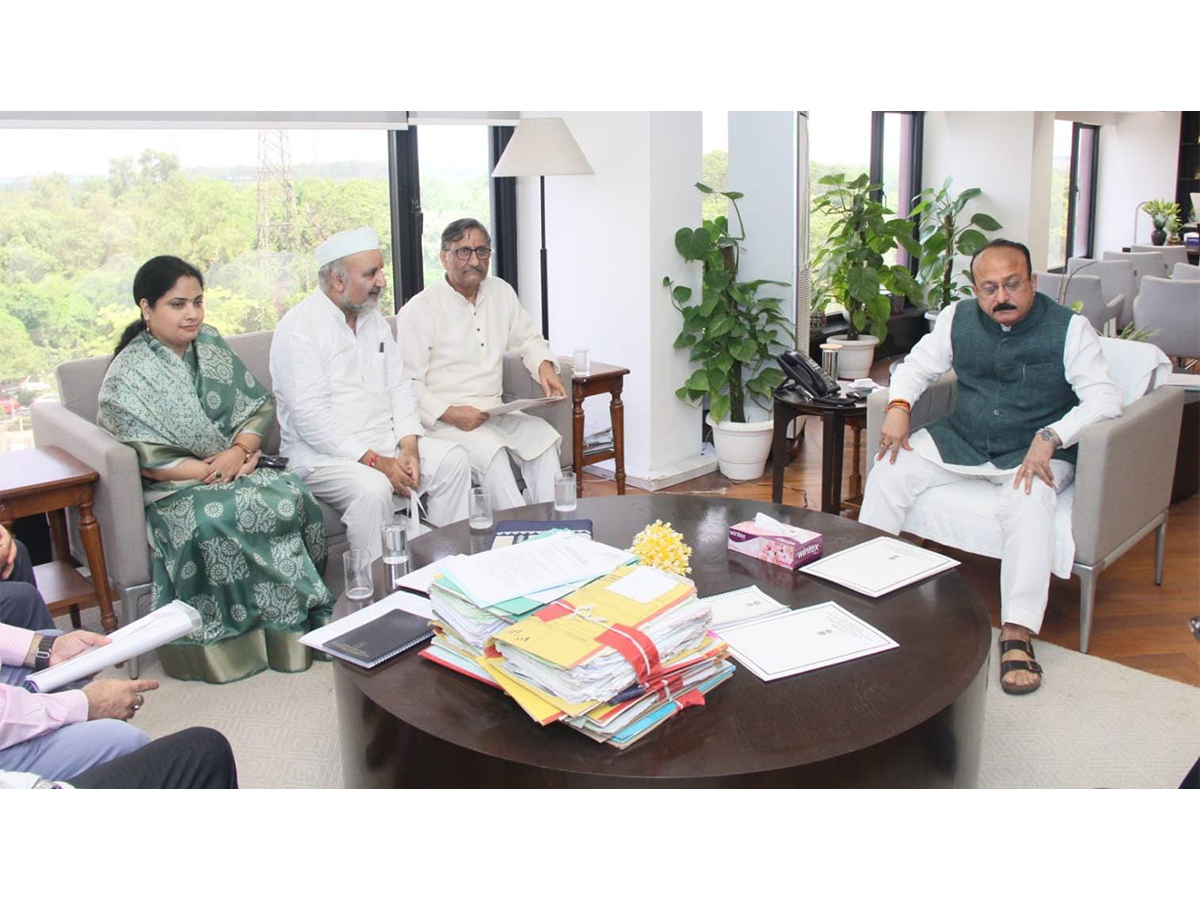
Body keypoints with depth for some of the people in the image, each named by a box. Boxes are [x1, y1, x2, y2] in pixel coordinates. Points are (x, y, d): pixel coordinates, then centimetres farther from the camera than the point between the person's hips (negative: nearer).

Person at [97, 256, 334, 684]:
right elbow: (147, 461, -11)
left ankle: (296, 617, -17)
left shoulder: (211, 345, 11)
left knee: (294, 496, -26)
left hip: (236, 468, 4)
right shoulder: (127, 376, -5)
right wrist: (214, 470, -16)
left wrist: (239, 451, -13)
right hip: (173, 490, -4)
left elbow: (258, 406, 7)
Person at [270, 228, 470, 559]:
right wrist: (376, 462, -21)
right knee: (372, 489, -33)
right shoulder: (299, 328, -12)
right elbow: (310, 417, -19)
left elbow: (399, 387, 11)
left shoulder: (375, 320, 13)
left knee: (452, 460, -10)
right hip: (321, 454, -7)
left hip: (384, 443, 7)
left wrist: (408, 446, -6)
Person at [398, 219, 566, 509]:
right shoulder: (420, 309, -7)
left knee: (544, 436, -19)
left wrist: (544, 365, 1)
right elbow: (407, 383, -10)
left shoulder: (501, 292, 12)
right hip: (442, 419, -6)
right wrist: (450, 414, -23)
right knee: (491, 452, -33)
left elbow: (528, 339, 25)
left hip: (493, 412, 6)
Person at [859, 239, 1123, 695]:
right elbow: (917, 365, 11)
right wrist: (898, 406, -11)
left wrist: (1050, 437, -32)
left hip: (1032, 452, -4)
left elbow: (1105, 399, -17)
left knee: (1029, 503, -35)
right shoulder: (958, 318, 2)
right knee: (888, 473, -14)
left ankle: (1017, 633, -33)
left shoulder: (1069, 328, -10)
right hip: (959, 441, 4)